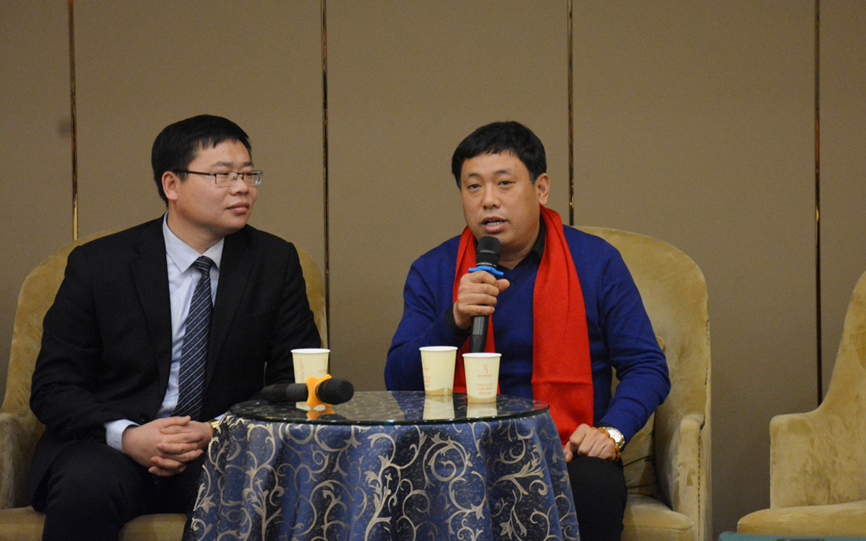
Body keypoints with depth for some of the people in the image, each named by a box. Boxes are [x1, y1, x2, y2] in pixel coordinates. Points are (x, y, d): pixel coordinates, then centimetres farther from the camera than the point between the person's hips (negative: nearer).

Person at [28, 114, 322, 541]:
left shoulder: (276, 262, 6)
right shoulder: (97, 264, 1)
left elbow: (296, 382, 5)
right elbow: (53, 387, 0)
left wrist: (218, 431, -13)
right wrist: (126, 436, -19)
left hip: (222, 452, 1)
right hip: (107, 445, 0)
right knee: (87, 486, -35)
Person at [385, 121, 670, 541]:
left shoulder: (595, 263, 6)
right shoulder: (432, 272, 8)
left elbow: (647, 367, 7)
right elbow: (399, 383, 1)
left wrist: (612, 431, -12)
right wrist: (455, 321, -15)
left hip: (567, 453, 0)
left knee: (595, 489, -35)